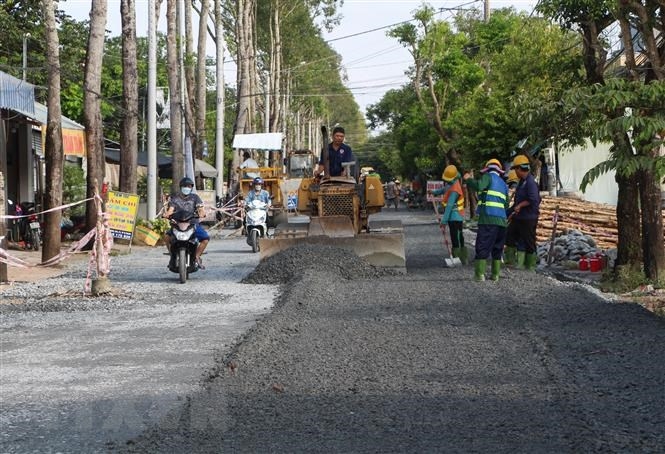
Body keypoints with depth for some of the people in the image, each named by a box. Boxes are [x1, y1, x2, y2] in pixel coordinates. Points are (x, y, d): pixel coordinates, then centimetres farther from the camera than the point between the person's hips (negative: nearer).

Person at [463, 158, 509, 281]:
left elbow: (479, 185, -18)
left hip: (488, 219, -6)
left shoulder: (488, 177, 2)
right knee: (497, 248, 13)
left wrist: (468, 179, -3)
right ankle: (495, 274, 12)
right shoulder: (504, 184, 23)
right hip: (501, 220, 6)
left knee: (482, 247, -7)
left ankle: (480, 273, -14)